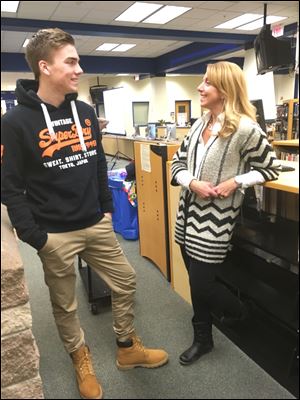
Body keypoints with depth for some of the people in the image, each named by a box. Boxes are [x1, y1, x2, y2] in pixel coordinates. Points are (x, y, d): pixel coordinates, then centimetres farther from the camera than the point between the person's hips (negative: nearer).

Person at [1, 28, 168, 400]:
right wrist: (35, 237, -15)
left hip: (96, 225, 5)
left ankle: (127, 348, 38)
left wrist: (107, 208, 12)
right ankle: (80, 358, 41)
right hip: (55, 234, -4)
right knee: (64, 304, 13)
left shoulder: (86, 112, 5)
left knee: (125, 283, 13)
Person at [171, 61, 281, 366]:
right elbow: (178, 163, 9)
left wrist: (236, 182, -17)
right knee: (197, 281, 16)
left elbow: (271, 169, -4)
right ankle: (202, 339, 37)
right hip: (189, 212, 7)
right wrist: (192, 183, -11)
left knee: (202, 285, 2)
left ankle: (240, 310, 36)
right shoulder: (199, 124, 6)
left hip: (215, 217, -7)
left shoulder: (245, 129, -14)